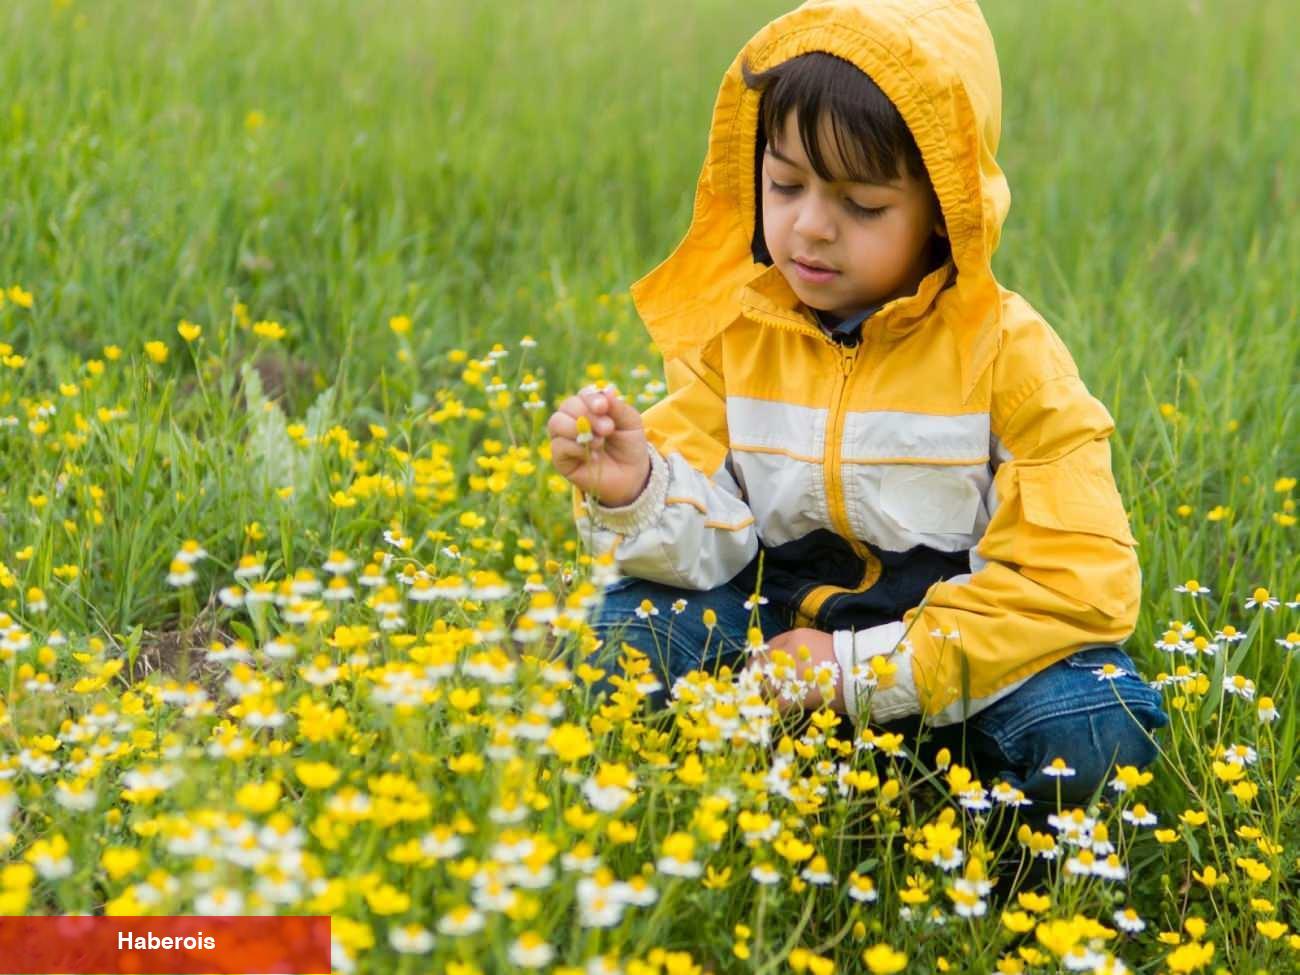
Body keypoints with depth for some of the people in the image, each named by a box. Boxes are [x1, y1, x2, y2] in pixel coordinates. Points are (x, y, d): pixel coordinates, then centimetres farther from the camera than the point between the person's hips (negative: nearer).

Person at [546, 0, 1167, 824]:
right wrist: (636, 493, -31)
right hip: (785, 619, 3)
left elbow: (1078, 580, -20)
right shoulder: (730, 329, -5)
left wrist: (864, 668, -22)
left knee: (1100, 731, -30)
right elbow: (710, 537, -6)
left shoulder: (1005, 348, -15)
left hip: (952, 632, -3)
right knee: (628, 629, -22)